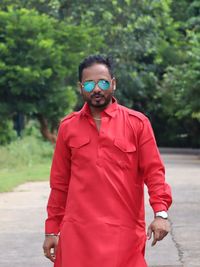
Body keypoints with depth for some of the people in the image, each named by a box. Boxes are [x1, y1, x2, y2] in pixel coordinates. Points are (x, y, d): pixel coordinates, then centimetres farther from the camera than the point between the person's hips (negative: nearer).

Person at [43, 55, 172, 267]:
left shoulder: (137, 123, 4)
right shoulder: (68, 127, 10)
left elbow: (154, 171, 1)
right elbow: (59, 183, 13)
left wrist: (160, 212, -13)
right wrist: (51, 230, 12)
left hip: (125, 232, -1)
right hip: (78, 233, 1)